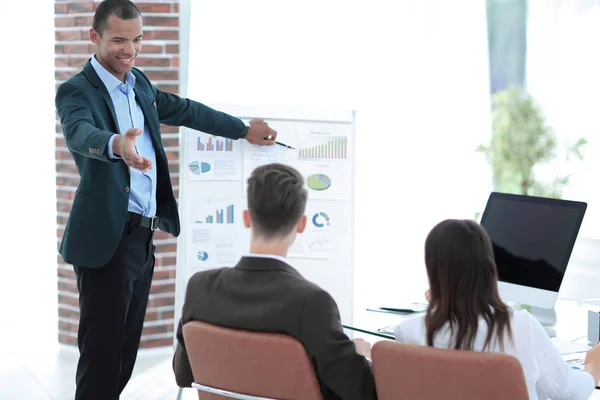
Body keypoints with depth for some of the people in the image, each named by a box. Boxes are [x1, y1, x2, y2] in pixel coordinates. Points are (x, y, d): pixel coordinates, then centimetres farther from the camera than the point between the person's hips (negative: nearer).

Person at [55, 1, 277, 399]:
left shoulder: (139, 84, 13)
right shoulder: (76, 91, -12)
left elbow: (184, 110, 27)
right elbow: (80, 133, -33)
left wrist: (244, 130, 32)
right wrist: (118, 145, -54)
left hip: (143, 237, 8)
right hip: (107, 240, -8)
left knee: (127, 348, 13)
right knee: (102, 351, -7)